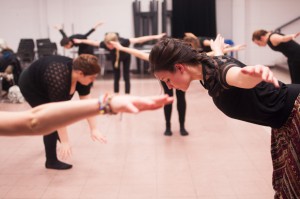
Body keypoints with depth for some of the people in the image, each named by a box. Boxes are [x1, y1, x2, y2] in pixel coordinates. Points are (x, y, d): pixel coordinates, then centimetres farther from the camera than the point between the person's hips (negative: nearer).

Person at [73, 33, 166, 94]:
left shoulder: (123, 42, -47)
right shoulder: (105, 44, -38)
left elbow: (138, 40, -49)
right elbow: (93, 42, -20)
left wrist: (155, 37, -54)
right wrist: (81, 41, -5)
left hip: (126, 57, -2)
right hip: (114, 57, 2)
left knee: (126, 77, -3)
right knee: (116, 77, 4)